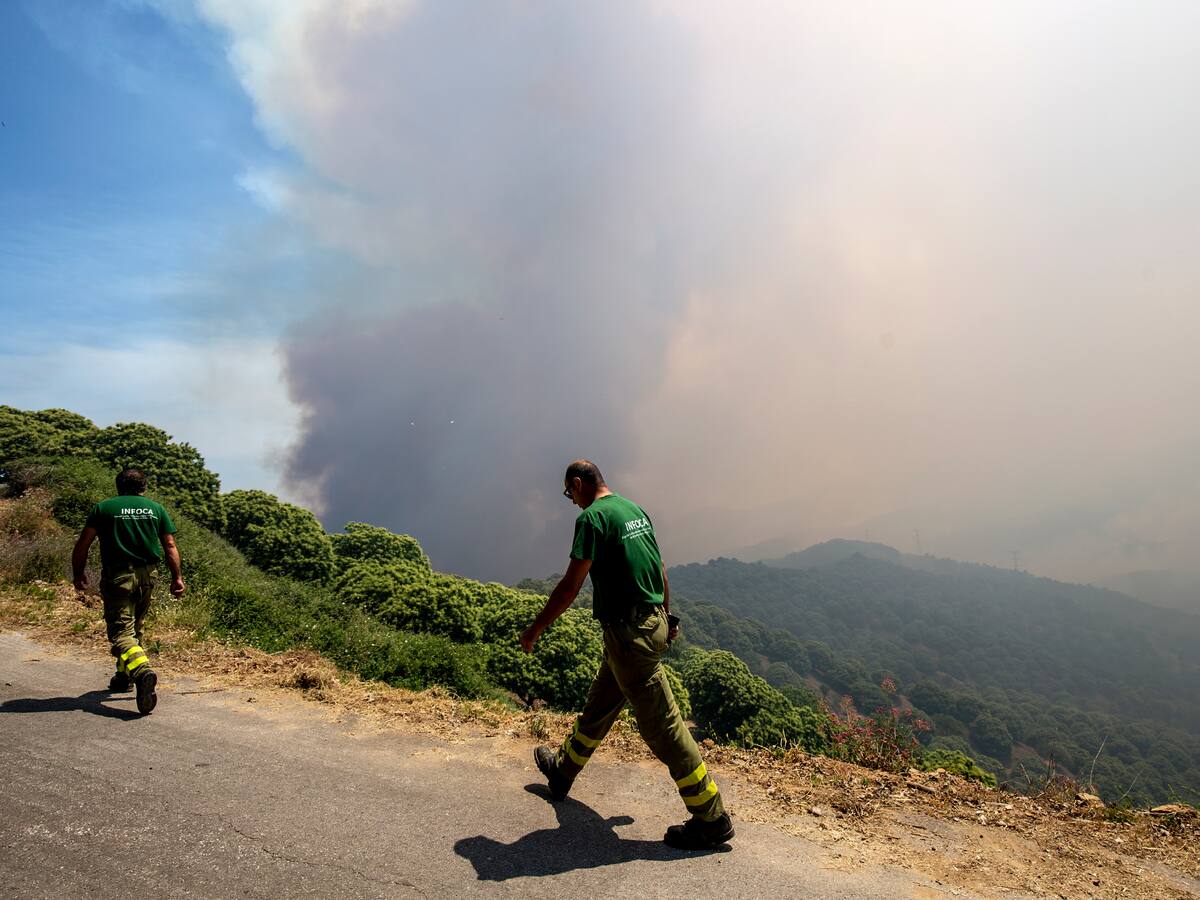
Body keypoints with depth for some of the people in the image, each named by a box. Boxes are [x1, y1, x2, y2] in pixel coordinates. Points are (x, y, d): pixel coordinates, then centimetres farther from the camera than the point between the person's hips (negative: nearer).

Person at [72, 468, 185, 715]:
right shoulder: (156, 508, 10)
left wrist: (78, 574, 12)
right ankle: (123, 676, 33)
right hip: (146, 575, 4)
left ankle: (142, 671, -33)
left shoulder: (103, 507, 4)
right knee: (135, 627, 21)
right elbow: (170, 545, 5)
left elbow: (83, 545, 0)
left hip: (116, 576, -3)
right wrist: (177, 577, 8)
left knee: (121, 631, -9)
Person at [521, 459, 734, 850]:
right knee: (599, 706, 25)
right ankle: (563, 770, 45)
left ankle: (712, 820, 9)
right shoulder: (636, 510, 11)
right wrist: (666, 616, 28)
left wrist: (535, 629, -7)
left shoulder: (592, 517, -15)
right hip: (653, 622, 10)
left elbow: (570, 586, -18)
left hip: (629, 633, -9)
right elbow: (660, 568, 18)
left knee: (661, 725, -1)